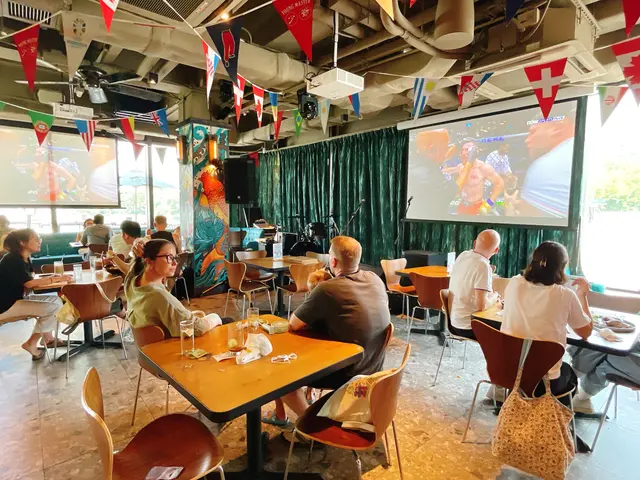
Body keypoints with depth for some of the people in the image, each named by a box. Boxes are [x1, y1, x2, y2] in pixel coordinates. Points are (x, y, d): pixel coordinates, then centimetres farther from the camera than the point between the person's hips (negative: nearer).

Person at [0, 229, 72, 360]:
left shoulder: (25, 258, 7)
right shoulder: (12, 260, -20)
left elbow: (32, 279, 5)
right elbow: (29, 283, -28)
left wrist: (52, 278, -13)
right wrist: (57, 279, -24)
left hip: (17, 299, 9)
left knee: (55, 300, 2)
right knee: (54, 307, -18)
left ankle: (48, 337, 9)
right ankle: (31, 343, -3)